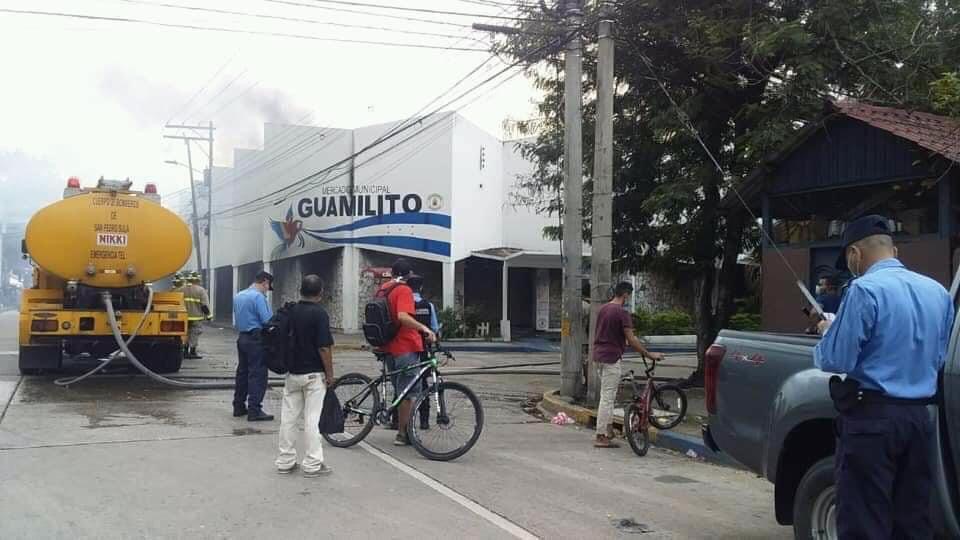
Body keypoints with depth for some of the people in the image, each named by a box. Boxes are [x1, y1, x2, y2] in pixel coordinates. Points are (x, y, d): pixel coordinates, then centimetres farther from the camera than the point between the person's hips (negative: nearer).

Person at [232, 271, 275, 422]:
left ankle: (238, 406, 23)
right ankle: (254, 410, -7)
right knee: (257, 375, -6)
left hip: (242, 337, 9)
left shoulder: (238, 296, 14)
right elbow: (267, 320, -19)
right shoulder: (258, 297, -14)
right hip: (256, 339, -9)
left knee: (242, 372, 16)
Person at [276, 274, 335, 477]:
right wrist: (330, 373, -8)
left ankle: (285, 461, 16)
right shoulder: (319, 313, -14)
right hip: (314, 374, -6)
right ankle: (312, 464, 2)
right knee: (312, 418, -2)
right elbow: (324, 347, -17)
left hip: (292, 372, 6)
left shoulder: (290, 312, 4)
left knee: (288, 416, 10)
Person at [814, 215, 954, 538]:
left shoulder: (866, 290, -13)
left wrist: (828, 332, 7)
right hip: (919, 417, 7)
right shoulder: (938, 291, 10)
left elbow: (835, 360, -14)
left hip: (872, 418, -7)